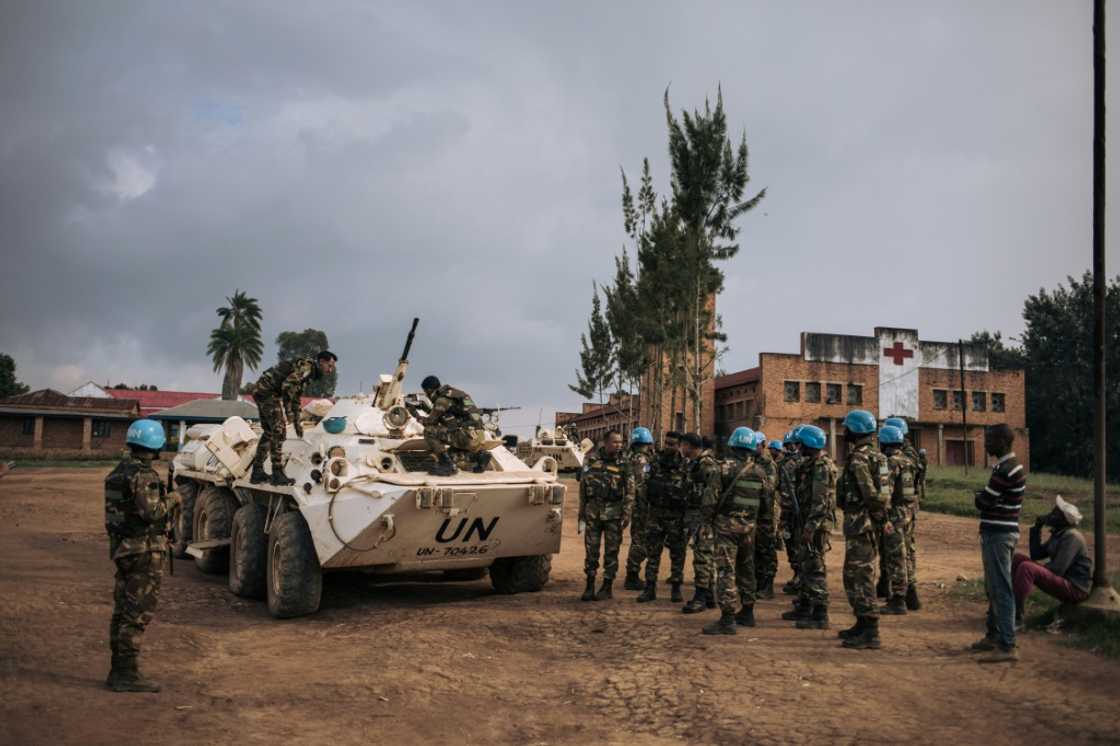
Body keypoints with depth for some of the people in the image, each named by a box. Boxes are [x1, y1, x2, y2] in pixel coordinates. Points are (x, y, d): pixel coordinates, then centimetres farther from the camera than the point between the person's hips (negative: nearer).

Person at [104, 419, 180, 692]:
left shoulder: (119, 472, 13)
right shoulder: (144, 475, -17)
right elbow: (150, 511, -25)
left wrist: (165, 501, 19)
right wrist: (171, 499, -8)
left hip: (122, 547, 10)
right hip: (145, 549, -10)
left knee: (123, 611, 13)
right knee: (137, 614, -6)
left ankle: (118, 670, 20)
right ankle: (127, 674, -4)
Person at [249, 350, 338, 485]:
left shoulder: (308, 372, 21)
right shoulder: (307, 366, -12)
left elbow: (296, 397, 28)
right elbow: (287, 385, -23)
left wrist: (297, 422, 28)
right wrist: (288, 411, -16)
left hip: (261, 390, 10)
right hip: (267, 392, -10)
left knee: (269, 432, 15)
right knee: (279, 432, -8)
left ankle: (257, 472, 15)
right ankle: (277, 474, -7)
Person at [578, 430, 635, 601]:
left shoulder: (624, 463, -2)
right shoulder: (592, 458, 3)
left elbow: (630, 491, -2)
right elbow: (583, 484, 10)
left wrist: (627, 514, -10)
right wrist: (582, 510, 9)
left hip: (613, 512, -2)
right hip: (593, 510, 2)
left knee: (611, 551, 2)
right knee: (591, 550, 3)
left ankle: (607, 587, 11)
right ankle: (590, 586, 12)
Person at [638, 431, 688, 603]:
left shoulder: (685, 466, -6)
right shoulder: (656, 462, 5)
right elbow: (648, 485, 12)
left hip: (677, 516, -3)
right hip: (656, 513, 3)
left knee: (677, 553, 6)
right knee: (652, 552, 5)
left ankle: (676, 589, 17)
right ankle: (650, 588, 10)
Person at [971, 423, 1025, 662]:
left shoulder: (1004, 470, -20)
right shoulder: (1012, 465, 14)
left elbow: (984, 502, -18)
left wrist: (979, 496, 2)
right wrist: (983, 497, -2)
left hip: (998, 535, -11)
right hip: (1001, 532, 11)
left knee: (1001, 590, -8)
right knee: (994, 588, 19)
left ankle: (1007, 646, -7)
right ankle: (993, 636, 29)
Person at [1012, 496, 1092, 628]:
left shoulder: (1071, 537, -19)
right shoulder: (1058, 534, 10)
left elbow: (1057, 569, -25)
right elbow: (1036, 555, 12)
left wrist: (1037, 570, -7)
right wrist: (1037, 528, 4)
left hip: (1075, 589, -10)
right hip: (1063, 581, 10)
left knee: (1026, 568, -29)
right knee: (1017, 559, 5)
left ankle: (1016, 618, -26)